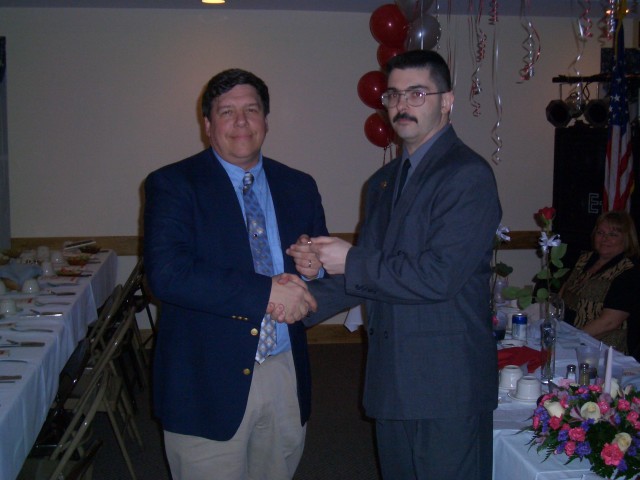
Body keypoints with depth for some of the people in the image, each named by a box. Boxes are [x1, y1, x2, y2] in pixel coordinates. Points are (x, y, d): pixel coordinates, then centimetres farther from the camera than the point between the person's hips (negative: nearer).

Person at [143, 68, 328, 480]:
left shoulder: (299, 187, 9)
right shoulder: (172, 185, -6)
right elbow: (166, 274, -19)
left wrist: (310, 273, -13)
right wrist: (266, 292, -23)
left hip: (287, 377, 4)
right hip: (208, 381, -4)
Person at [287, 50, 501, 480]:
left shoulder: (468, 175, -13)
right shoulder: (384, 181, 14)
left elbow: (437, 277, -22)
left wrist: (350, 262, -13)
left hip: (448, 384, -8)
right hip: (393, 378, 8)